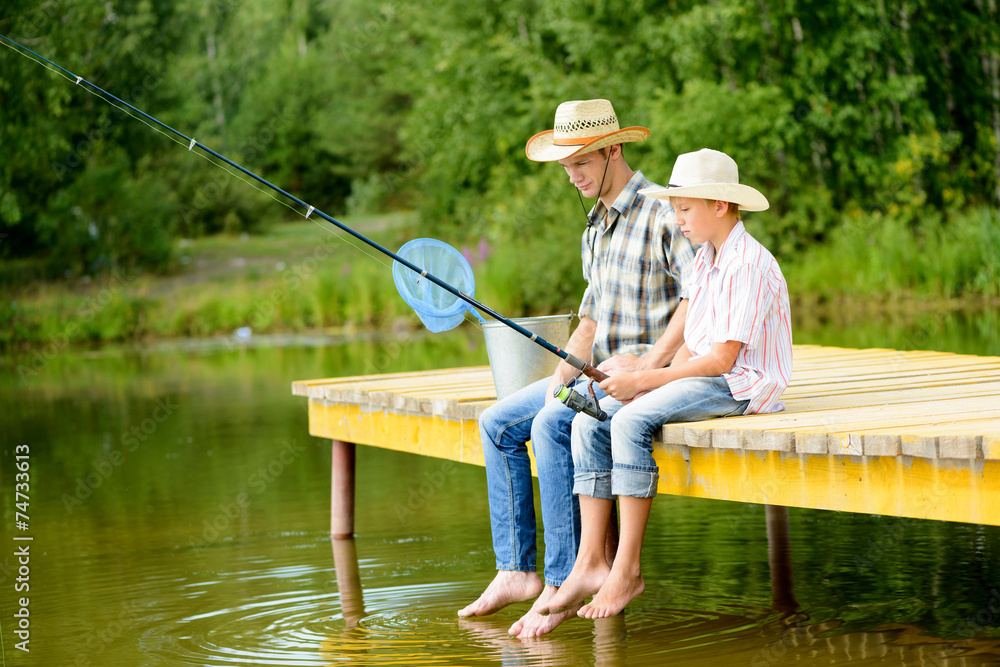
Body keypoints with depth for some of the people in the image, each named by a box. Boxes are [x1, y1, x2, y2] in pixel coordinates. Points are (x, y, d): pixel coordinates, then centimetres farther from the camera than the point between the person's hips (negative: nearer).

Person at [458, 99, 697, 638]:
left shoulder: (661, 213, -13)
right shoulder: (596, 227, 17)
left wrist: (650, 361, -25)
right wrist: (568, 367, -1)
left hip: (648, 372, -10)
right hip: (600, 372, 10)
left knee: (551, 424, -30)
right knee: (497, 424, 2)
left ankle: (562, 585, -25)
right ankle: (516, 571, -1)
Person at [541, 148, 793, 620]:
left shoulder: (749, 266, -16)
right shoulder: (704, 261, 16)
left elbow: (721, 358, -20)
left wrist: (644, 381, -18)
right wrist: (656, 381, -4)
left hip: (742, 386, -10)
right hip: (704, 379, 10)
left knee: (632, 421, -30)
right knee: (590, 421, -7)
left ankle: (627, 571, -24)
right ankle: (589, 563, -13)